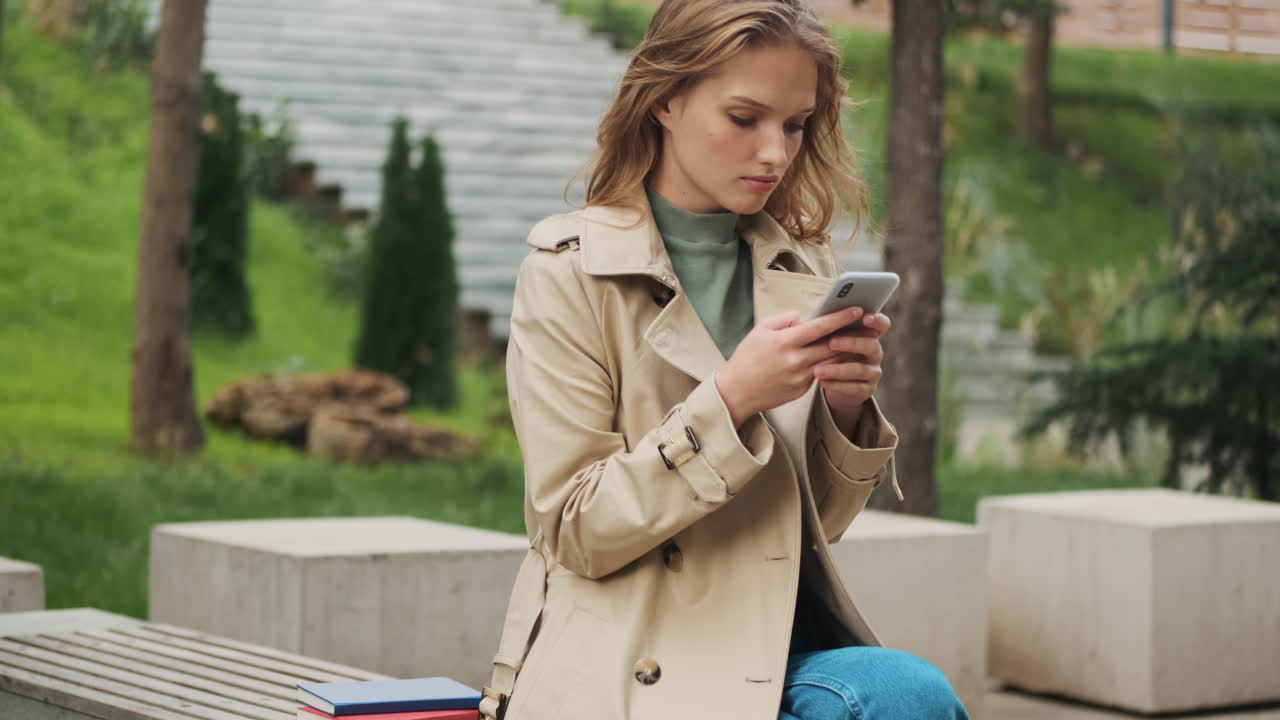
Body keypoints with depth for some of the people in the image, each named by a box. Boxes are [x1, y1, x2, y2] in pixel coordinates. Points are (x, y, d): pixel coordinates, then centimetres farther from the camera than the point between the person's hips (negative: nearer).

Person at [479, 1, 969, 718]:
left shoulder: (806, 271, 11)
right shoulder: (569, 273, -3)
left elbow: (819, 522, 14)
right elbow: (574, 531, -7)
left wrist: (845, 408, -7)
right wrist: (730, 399, -19)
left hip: (785, 643, 5)